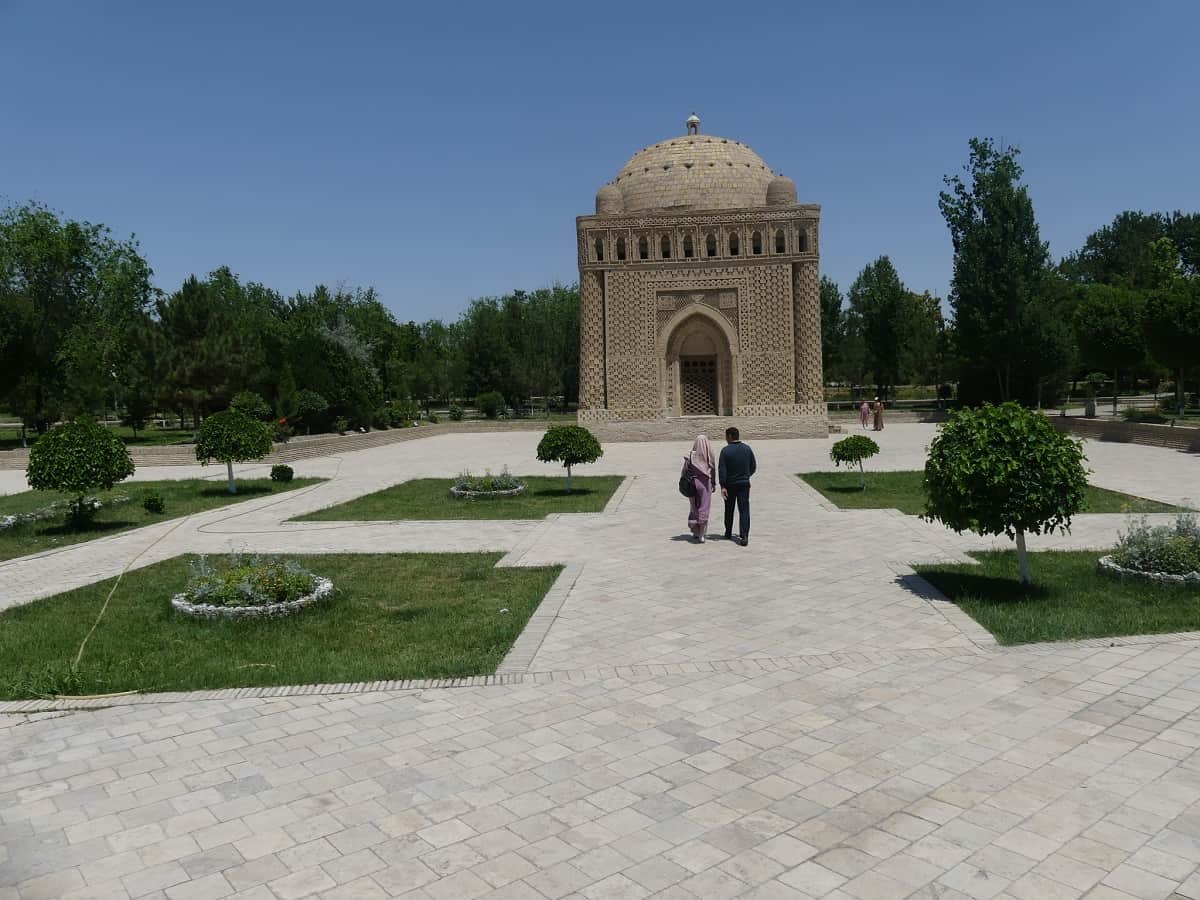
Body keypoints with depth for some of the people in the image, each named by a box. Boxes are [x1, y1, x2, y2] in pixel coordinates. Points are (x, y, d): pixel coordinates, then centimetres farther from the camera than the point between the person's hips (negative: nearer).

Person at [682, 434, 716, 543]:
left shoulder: (690, 456, -10)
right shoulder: (710, 456, -6)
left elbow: (685, 471, -6)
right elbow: (713, 472, 1)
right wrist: (713, 484, 13)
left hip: (692, 483, 0)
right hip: (706, 484, 0)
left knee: (694, 508, 17)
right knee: (704, 509, 5)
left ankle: (695, 531, 20)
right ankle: (702, 534, -2)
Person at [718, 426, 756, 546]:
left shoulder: (725, 450, -10)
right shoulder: (747, 449, 2)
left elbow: (722, 469, -14)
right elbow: (753, 466, 9)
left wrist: (722, 486, -14)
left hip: (730, 485, -2)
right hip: (744, 484, 2)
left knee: (729, 510, 15)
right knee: (744, 510, -1)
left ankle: (728, 534, 27)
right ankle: (744, 536, -14)